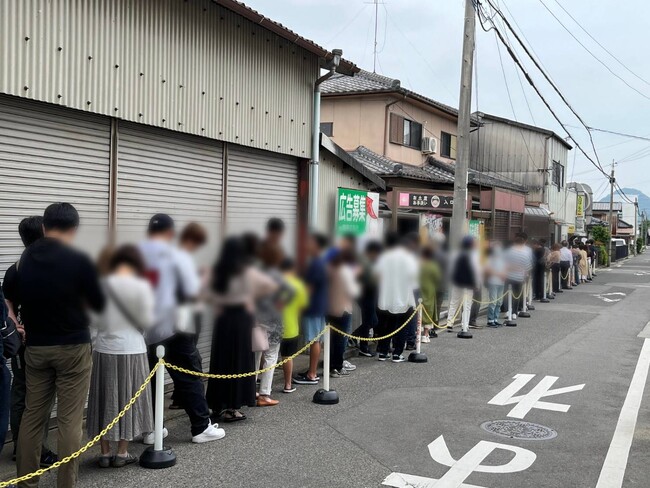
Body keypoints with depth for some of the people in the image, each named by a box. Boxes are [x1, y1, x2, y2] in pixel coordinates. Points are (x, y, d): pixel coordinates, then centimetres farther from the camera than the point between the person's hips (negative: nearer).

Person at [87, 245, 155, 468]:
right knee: (127, 400, 10)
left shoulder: (102, 285, -4)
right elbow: (147, 321, -5)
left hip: (104, 350, 2)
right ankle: (122, 453, 17)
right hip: (131, 350, -1)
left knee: (105, 400, 11)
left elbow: (93, 319, -1)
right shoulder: (142, 286, -8)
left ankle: (105, 453, 17)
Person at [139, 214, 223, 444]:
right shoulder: (175, 256, -7)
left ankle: (150, 429, 17)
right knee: (189, 377, 5)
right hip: (169, 327, -4)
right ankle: (201, 427, 9)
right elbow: (192, 292, -9)